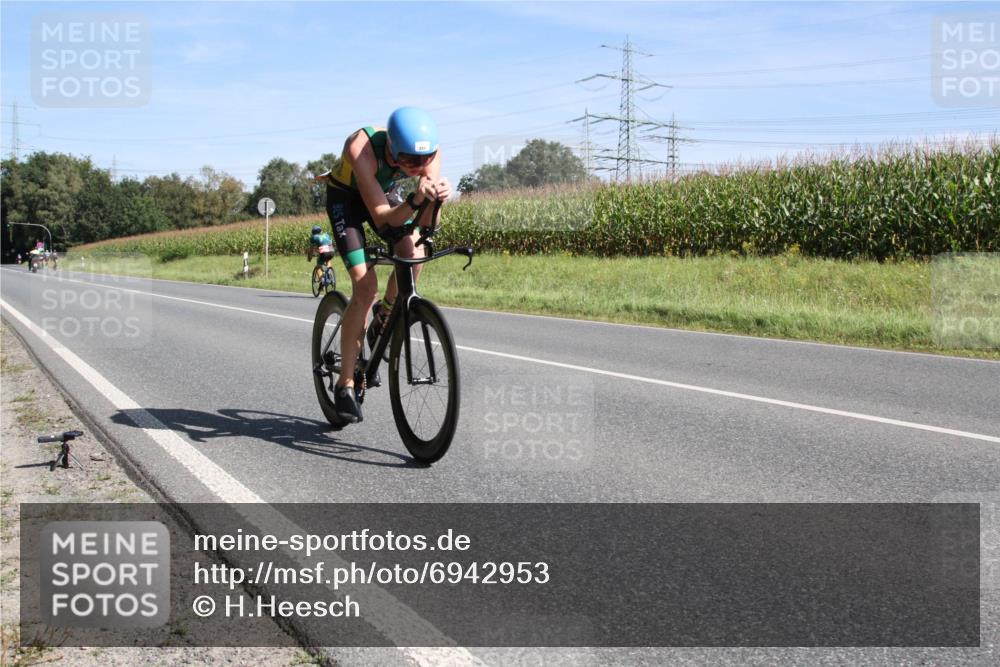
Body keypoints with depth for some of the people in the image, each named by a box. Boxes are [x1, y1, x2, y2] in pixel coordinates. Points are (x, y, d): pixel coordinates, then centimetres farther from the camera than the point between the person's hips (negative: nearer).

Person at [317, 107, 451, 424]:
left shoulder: (429, 153, -27)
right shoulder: (362, 149, -39)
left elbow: (427, 223, -27)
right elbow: (383, 218, -40)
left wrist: (437, 198, -48)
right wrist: (416, 199, -56)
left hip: (383, 193, 4)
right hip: (345, 197, -4)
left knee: (414, 254, -24)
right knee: (365, 286, -19)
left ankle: (385, 314, 9)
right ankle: (345, 383, -9)